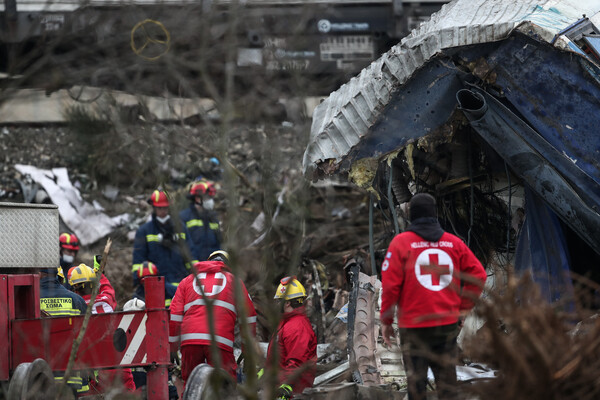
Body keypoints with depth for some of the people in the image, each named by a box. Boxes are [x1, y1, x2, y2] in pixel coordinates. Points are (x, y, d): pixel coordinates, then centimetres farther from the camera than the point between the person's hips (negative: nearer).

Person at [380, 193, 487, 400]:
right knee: (447, 381, 9)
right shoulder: (454, 243, 5)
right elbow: (478, 274, 3)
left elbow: (390, 285, -8)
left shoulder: (400, 243, -5)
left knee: (416, 382, 2)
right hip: (448, 324, 3)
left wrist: (386, 321, 1)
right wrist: (464, 306, 10)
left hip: (414, 326, -3)